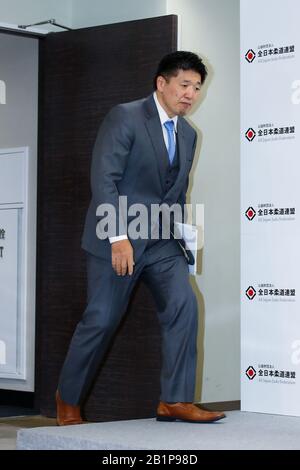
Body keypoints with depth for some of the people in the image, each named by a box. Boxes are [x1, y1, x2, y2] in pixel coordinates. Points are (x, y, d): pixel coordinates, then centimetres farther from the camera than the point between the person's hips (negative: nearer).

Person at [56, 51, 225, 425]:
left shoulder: (188, 134, 11)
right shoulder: (125, 117, -10)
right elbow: (104, 179, -18)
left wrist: (178, 234, 13)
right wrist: (118, 237, -25)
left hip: (161, 240, 6)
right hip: (117, 237, -6)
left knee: (183, 304, -11)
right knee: (101, 320, -1)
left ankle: (175, 401, -6)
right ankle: (68, 398, 19)